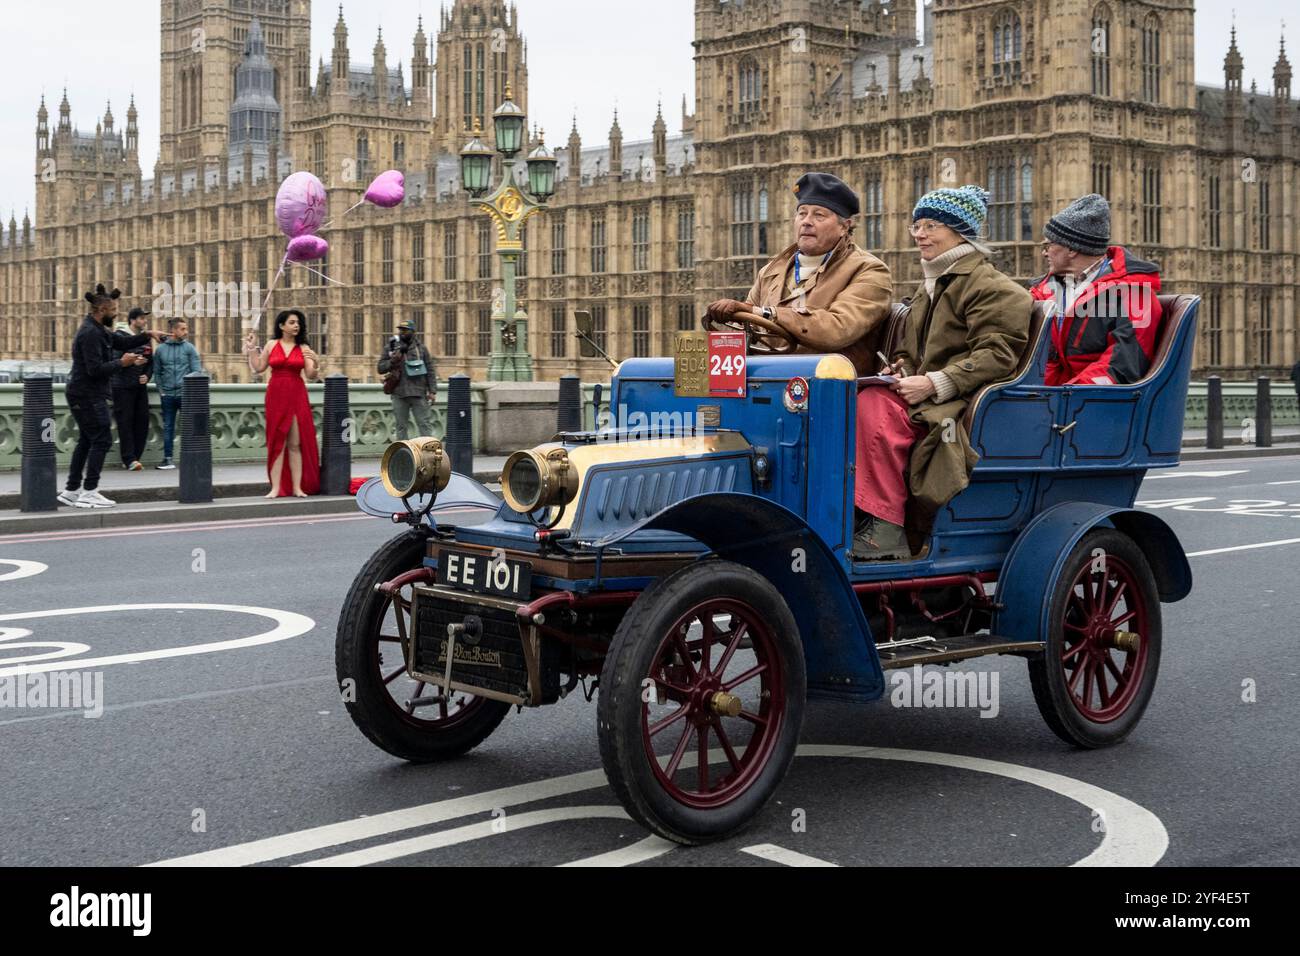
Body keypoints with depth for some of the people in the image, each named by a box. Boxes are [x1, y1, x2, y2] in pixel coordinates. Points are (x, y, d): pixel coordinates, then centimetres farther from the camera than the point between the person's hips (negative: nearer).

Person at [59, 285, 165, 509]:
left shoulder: (97, 330, 14)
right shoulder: (90, 333, -18)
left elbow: (122, 342, 21)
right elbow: (95, 369, -24)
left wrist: (147, 335, 9)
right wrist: (121, 363, -15)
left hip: (84, 395, 11)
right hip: (88, 396, -11)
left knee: (87, 441, 15)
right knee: (102, 440, -7)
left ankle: (72, 490, 18)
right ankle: (89, 492, -7)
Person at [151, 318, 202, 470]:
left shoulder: (189, 349, 2)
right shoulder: (160, 349, 8)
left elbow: (196, 371, -1)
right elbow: (157, 372, 12)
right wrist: (161, 389, 2)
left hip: (185, 394, -2)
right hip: (167, 395, 2)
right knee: (168, 427, 6)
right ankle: (167, 459, 11)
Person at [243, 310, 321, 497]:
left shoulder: (303, 348, 4)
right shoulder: (271, 345, 6)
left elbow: (311, 376, -1)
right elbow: (258, 368, 11)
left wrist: (315, 362, -19)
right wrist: (251, 349, 5)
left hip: (297, 397, 0)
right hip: (276, 396, 0)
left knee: (296, 444, 0)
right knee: (277, 443, 1)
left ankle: (297, 487, 2)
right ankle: (276, 488, 1)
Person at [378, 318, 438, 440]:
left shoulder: (420, 347, 6)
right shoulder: (392, 347, 7)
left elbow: (431, 370, 5)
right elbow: (381, 368, 6)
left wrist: (432, 391, -3)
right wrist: (393, 361, -12)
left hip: (419, 393, -1)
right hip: (399, 394, 1)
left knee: (425, 423, -3)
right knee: (401, 426, 6)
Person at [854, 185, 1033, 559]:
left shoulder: (988, 286, -7)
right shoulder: (928, 286, 23)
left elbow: (996, 356, -17)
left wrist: (934, 384, -22)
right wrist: (900, 368, 6)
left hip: (963, 403, -8)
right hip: (924, 397, 8)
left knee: (876, 407, -31)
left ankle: (885, 529, -31)